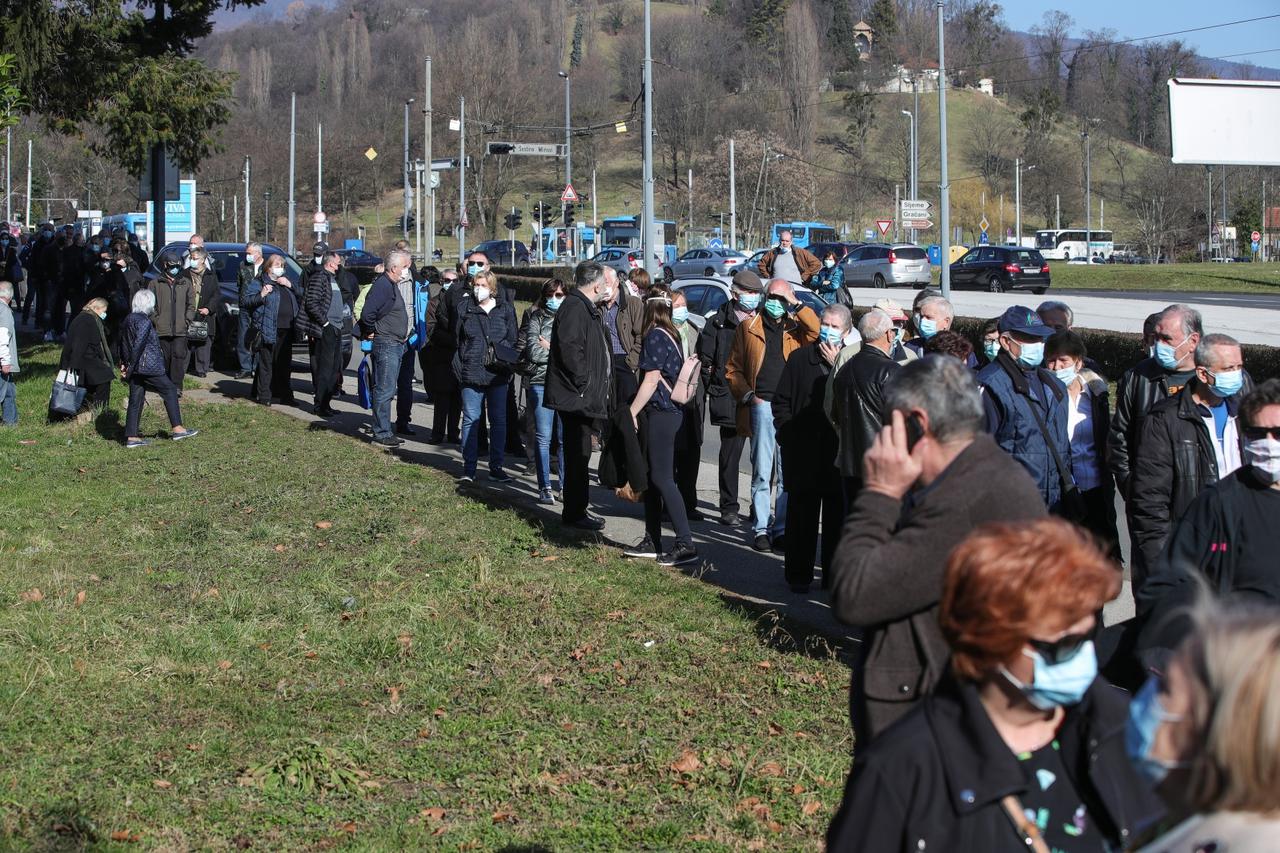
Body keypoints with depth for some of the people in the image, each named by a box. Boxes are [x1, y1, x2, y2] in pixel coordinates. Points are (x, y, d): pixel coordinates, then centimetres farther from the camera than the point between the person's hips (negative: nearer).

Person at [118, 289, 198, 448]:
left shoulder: (127, 320, 12)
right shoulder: (144, 322, -15)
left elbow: (122, 344, 15)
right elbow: (138, 345, -20)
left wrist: (124, 364, 15)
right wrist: (131, 368, -15)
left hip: (135, 369, 8)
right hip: (148, 367, -8)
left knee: (136, 400, 8)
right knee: (169, 390, 3)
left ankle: (131, 437, 6)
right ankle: (177, 428, 2)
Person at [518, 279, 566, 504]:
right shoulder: (536, 319, 6)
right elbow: (533, 352, -6)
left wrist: (550, 349, -6)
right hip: (541, 382, -1)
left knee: (566, 437, 2)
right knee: (543, 437, -1)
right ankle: (545, 487, 4)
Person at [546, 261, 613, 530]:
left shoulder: (587, 308, 17)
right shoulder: (575, 308, -17)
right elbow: (570, 348, -26)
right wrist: (583, 382, -20)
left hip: (582, 397, 11)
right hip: (575, 396, -11)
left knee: (579, 455, 16)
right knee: (577, 454, -5)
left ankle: (576, 510, 23)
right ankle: (574, 513, 1)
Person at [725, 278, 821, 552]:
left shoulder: (795, 328, 11)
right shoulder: (748, 327, 11)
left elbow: (817, 331, -11)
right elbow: (733, 369, 12)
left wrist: (796, 304, -7)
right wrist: (748, 395, -1)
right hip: (762, 406, -1)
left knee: (789, 473, 4)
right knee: (762, 472, -2)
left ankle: (782, 529, 11)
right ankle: (761, 529, 2)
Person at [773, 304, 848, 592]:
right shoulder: (800, 358, 7)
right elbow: (781, 401, 10)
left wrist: (835, 365, -10)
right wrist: (787, 433, 0)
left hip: (839, 451, -1)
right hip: (802, 450, 1)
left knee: (836, 516, 4)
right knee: (801, 515, 5)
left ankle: (834, 574, 14)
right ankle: (799, 576, 13)